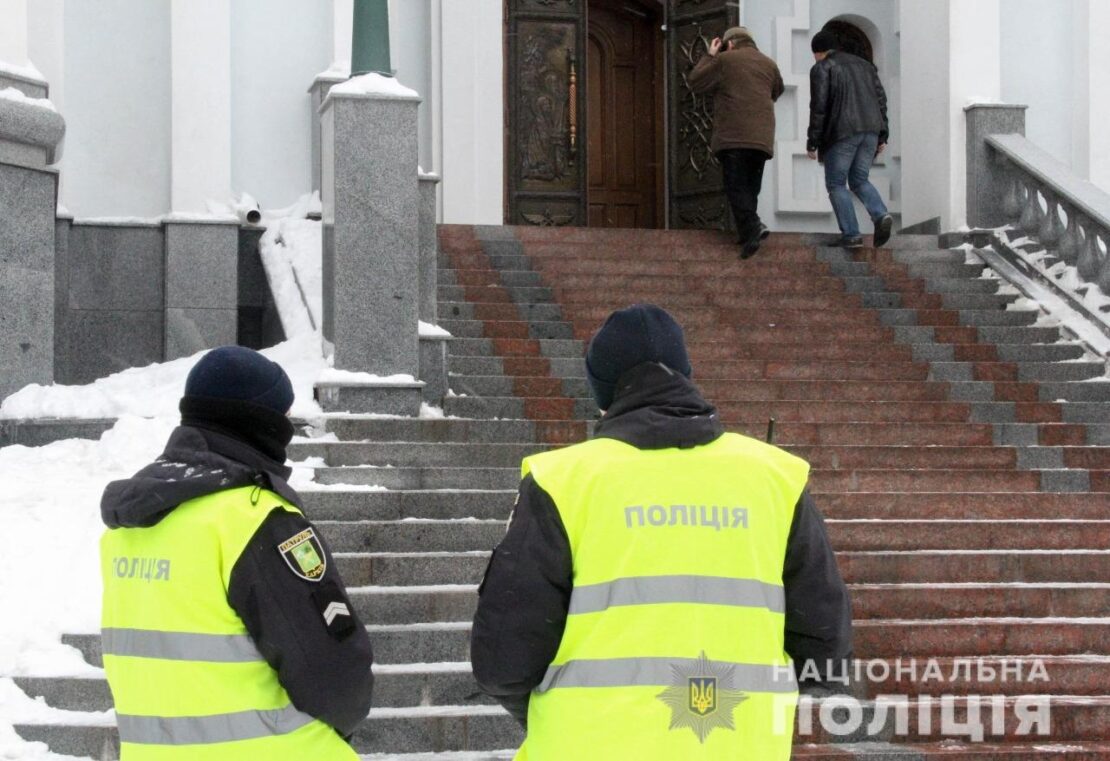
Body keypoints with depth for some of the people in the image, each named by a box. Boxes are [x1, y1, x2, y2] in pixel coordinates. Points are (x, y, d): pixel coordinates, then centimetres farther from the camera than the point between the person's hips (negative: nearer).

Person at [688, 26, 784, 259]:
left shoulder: (725, 60, 1)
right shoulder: (768, 64, 16)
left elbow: (695, 82, 6)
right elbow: (776, 92, 32)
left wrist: (709, 56, 17)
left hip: (733, 136, -5)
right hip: (762, 137, 5)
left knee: (736, 187, -7)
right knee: (751, 186, 13)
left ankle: (751, 230, -23)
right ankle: (750, 228, 5)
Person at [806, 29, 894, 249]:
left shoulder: (821, 68, 2)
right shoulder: (864, 65, 21)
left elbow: (819, 106, -7)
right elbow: (881, 99, 15)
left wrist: (812, 142, -4)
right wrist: (882, 135, 16)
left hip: (842, 132, -6)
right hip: (871, 130, 6)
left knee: (835, 183, 5)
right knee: (859, 180, 16)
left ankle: (851, 235, -6)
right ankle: (881, 215, -11)